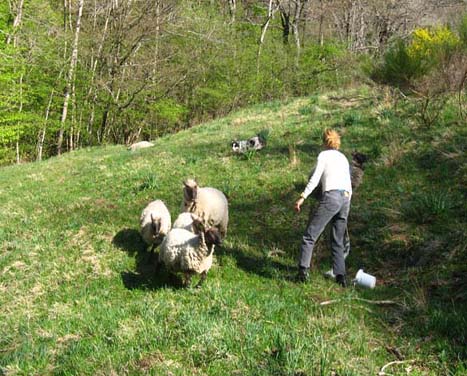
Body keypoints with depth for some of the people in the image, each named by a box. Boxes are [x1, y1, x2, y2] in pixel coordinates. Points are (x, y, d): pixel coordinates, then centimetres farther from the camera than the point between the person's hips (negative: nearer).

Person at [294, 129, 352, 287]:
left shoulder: (324, 155, 7)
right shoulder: (343, 158, 25)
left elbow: (315, 178, -6)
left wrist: (302, 197, -10)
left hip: (331, 196, -6)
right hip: (346, 198, 7)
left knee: (310, 235, -5)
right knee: (338, 241, 12)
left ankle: (303, 270, -14)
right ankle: (340, 275, 4)